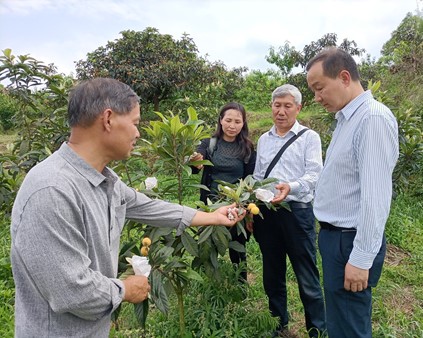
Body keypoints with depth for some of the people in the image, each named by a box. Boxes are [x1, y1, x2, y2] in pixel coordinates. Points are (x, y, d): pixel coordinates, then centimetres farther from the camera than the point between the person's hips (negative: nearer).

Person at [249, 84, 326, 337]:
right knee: (273, 274, 15)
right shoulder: (264, 140, 15)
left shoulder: (309, 137, 0)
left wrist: (290, 187, -30)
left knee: (307, 276, 1)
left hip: (297, 211, -5)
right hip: (266, 212, 5)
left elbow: (314, 176, -11)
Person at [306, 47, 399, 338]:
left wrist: (361, 259, -20)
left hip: (352, 242, -9)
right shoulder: (347, 119, 11)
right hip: (335, 235, 9)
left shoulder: (373, 118, -18)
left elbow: (375, 196, -22)